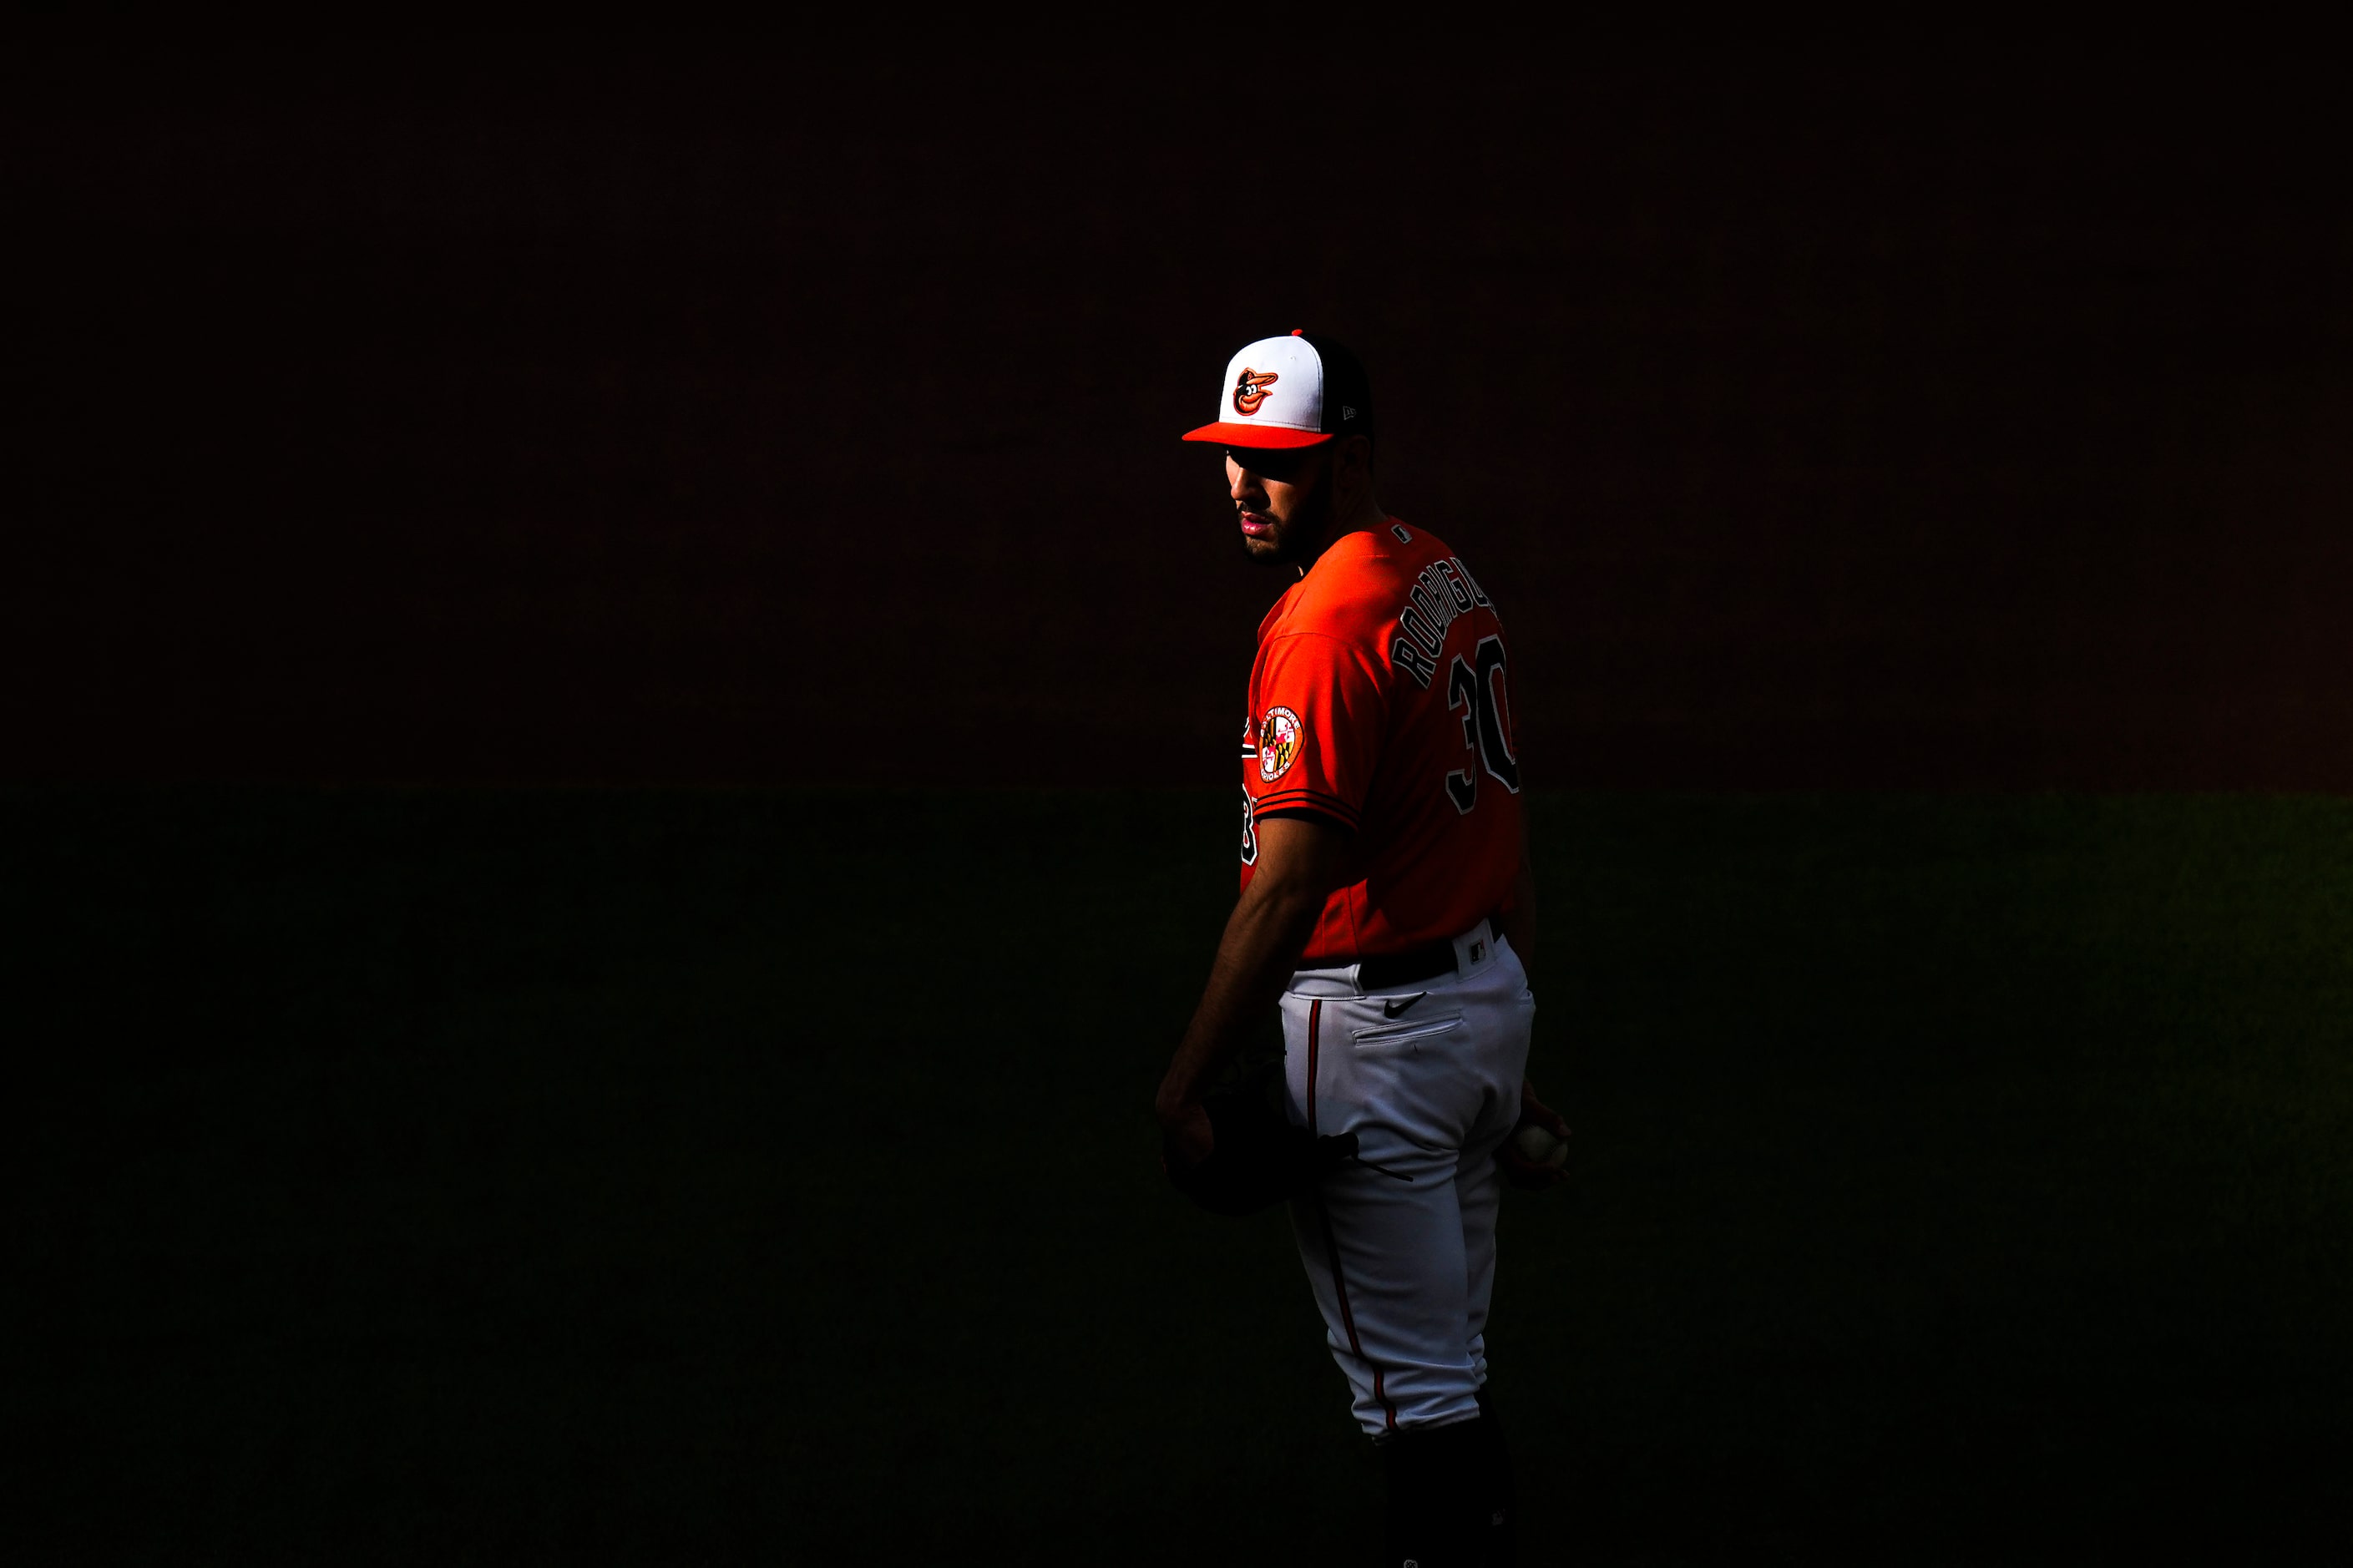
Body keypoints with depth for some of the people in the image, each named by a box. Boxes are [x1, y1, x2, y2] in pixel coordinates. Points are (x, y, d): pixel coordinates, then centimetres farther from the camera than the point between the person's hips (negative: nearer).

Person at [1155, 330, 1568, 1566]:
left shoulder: (1329, 620, -20)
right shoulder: (1449, 580, 10)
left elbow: (1289, 886, -25)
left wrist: (1187, 1084, -22)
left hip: (1375, 1031, -10)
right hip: (1490, 998, 10)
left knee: (1413, 1391, -4)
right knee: (1453, 1368, 19)